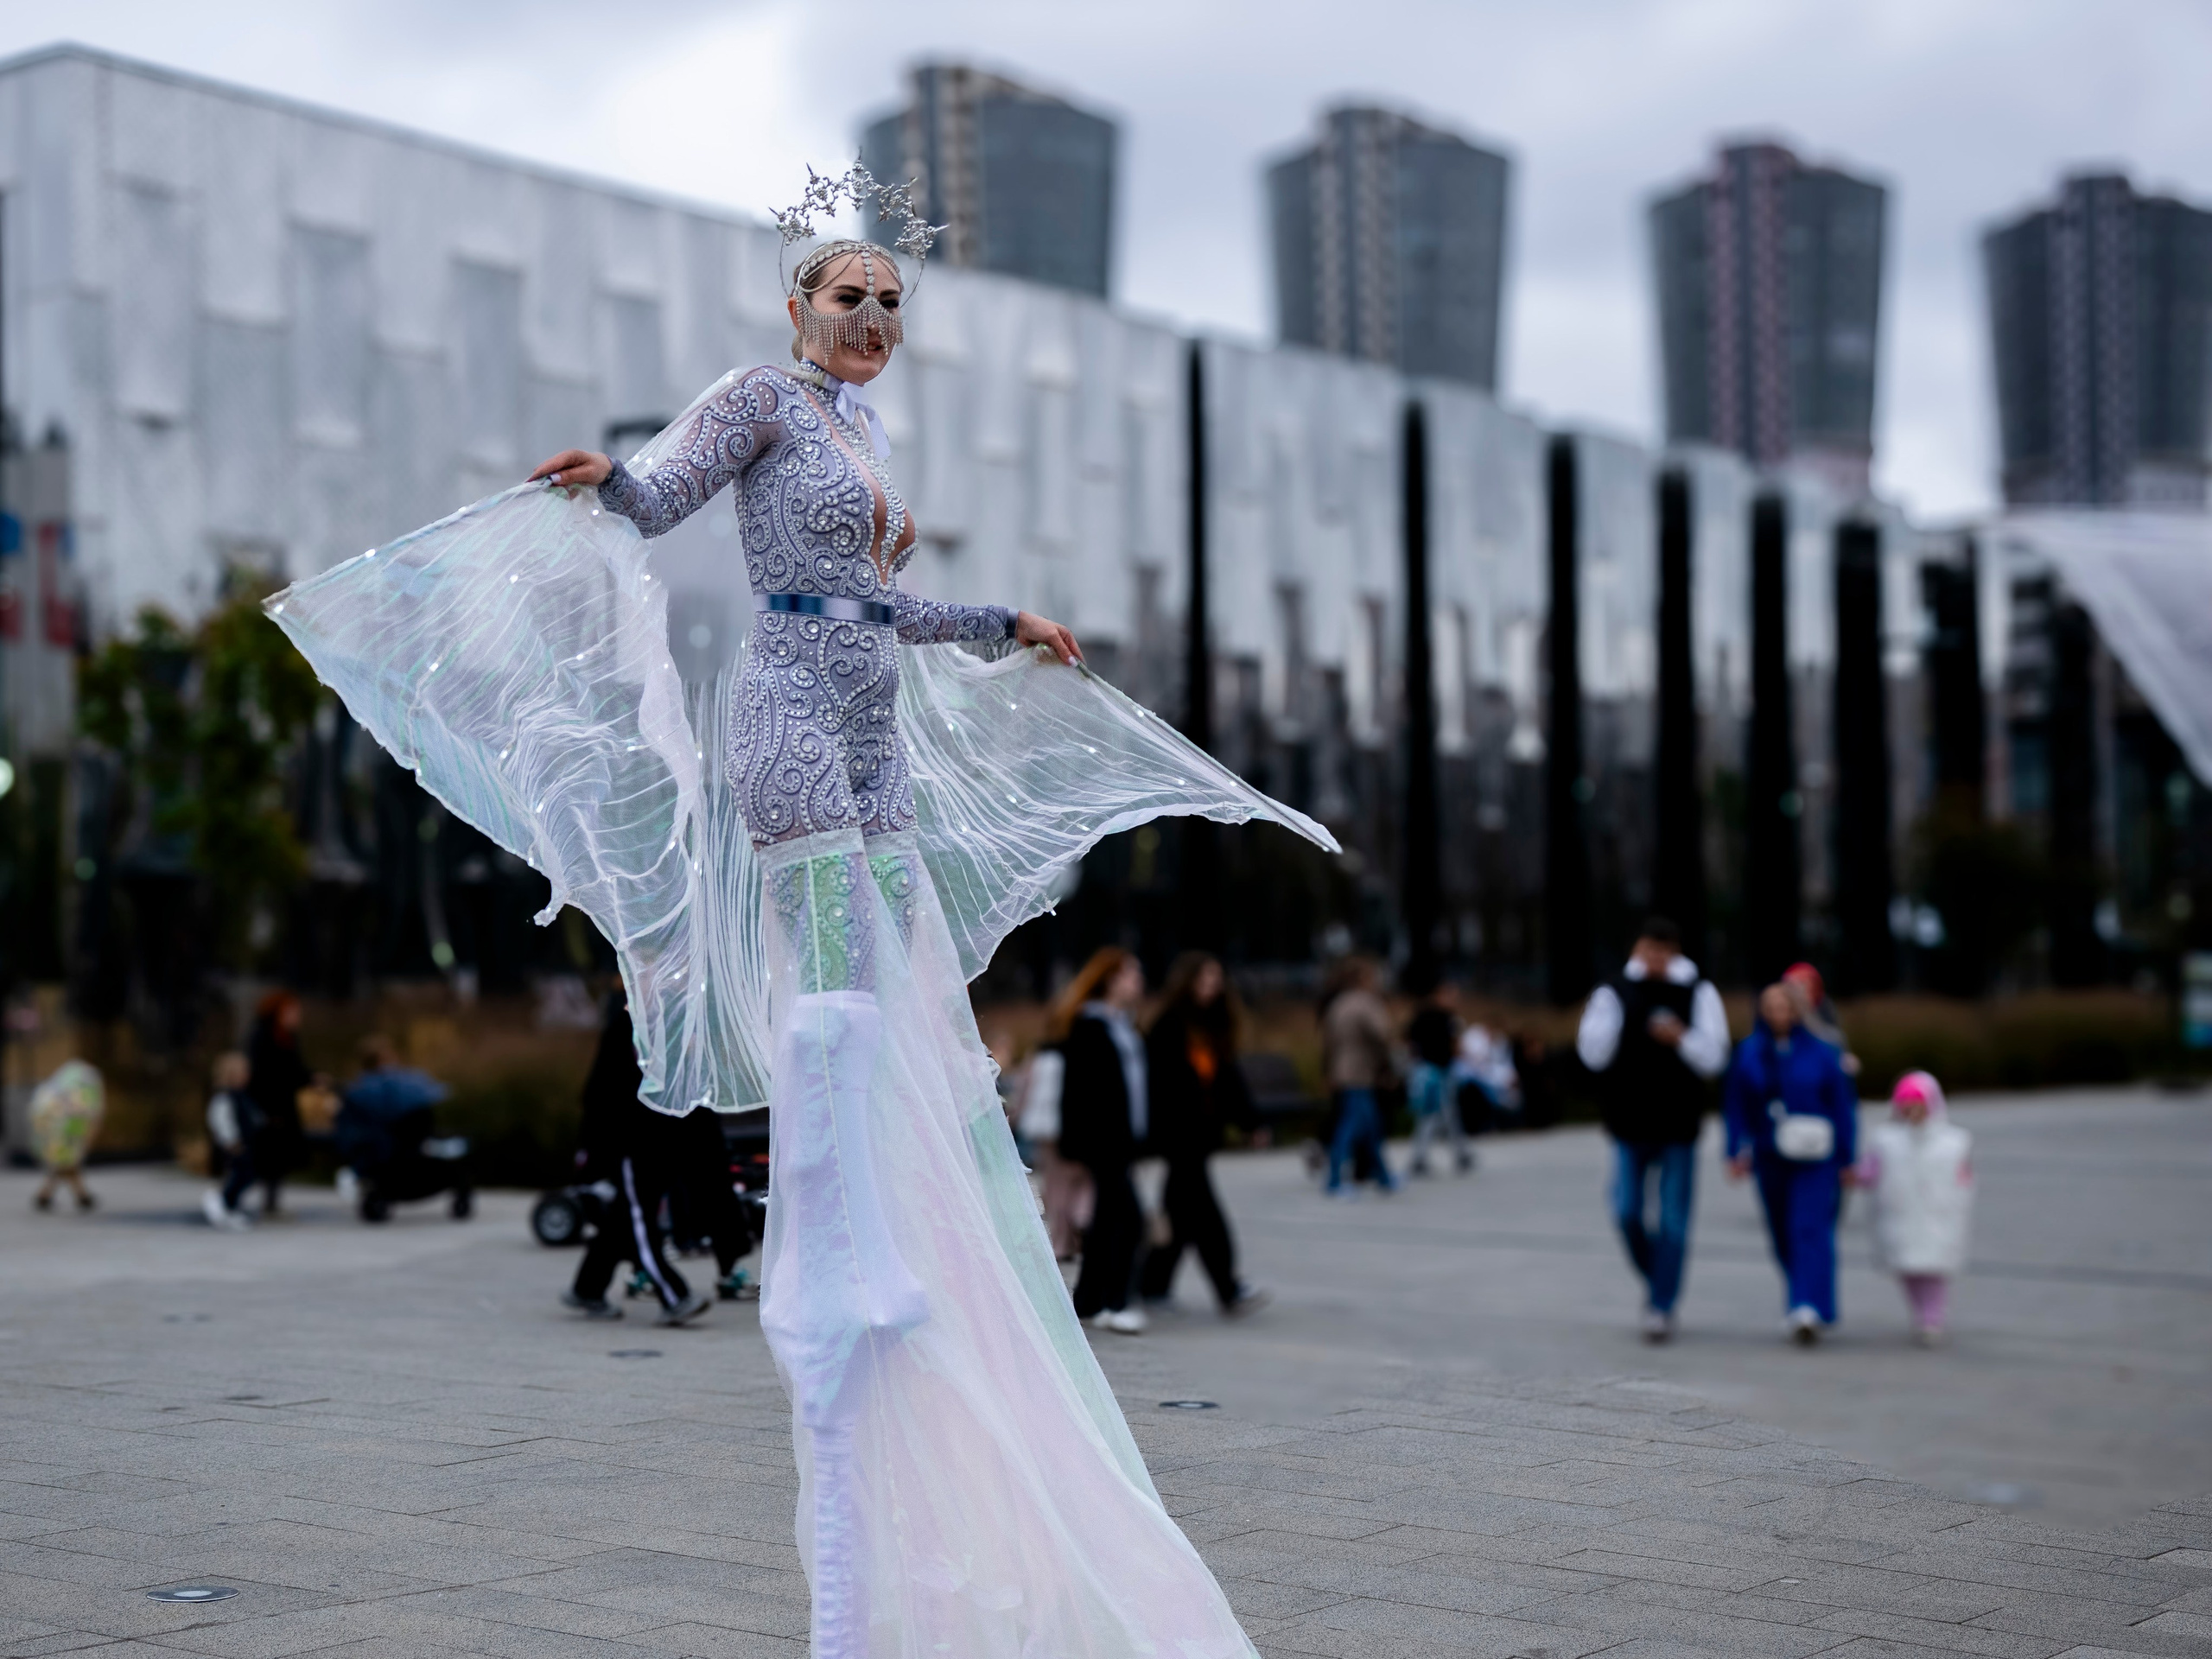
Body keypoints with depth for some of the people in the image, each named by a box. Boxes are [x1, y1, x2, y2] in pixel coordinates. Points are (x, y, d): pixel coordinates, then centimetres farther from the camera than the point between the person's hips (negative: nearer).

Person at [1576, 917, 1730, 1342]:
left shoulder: (1698, 993, -1)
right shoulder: (1614, 992, 0)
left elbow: (1714, 1058, -4)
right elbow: (1593, 1055, -8)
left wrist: (1681, 1038, -23)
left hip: (1679, 1127, -1)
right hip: (1630, 1126, 1)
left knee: (1672, 1223, 1)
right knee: (1628, 1213, 0)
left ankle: (1662, 1307, 10)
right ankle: (1655, 1279, 26)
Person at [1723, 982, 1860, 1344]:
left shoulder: (1821, 1052, -2)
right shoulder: (1748, 1054, 3)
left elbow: (1843, 1107, 2)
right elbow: (1735, 1107, 7)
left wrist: (1847, 1160, 0)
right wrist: (1738, 1152, -2)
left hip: (1814, 1159, -3)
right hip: (1770, 1161, 3)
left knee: (1811, 1229, -15)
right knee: (1783, 1236, 9)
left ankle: (1810, 1311, -23)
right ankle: (1805, 1301, 27)